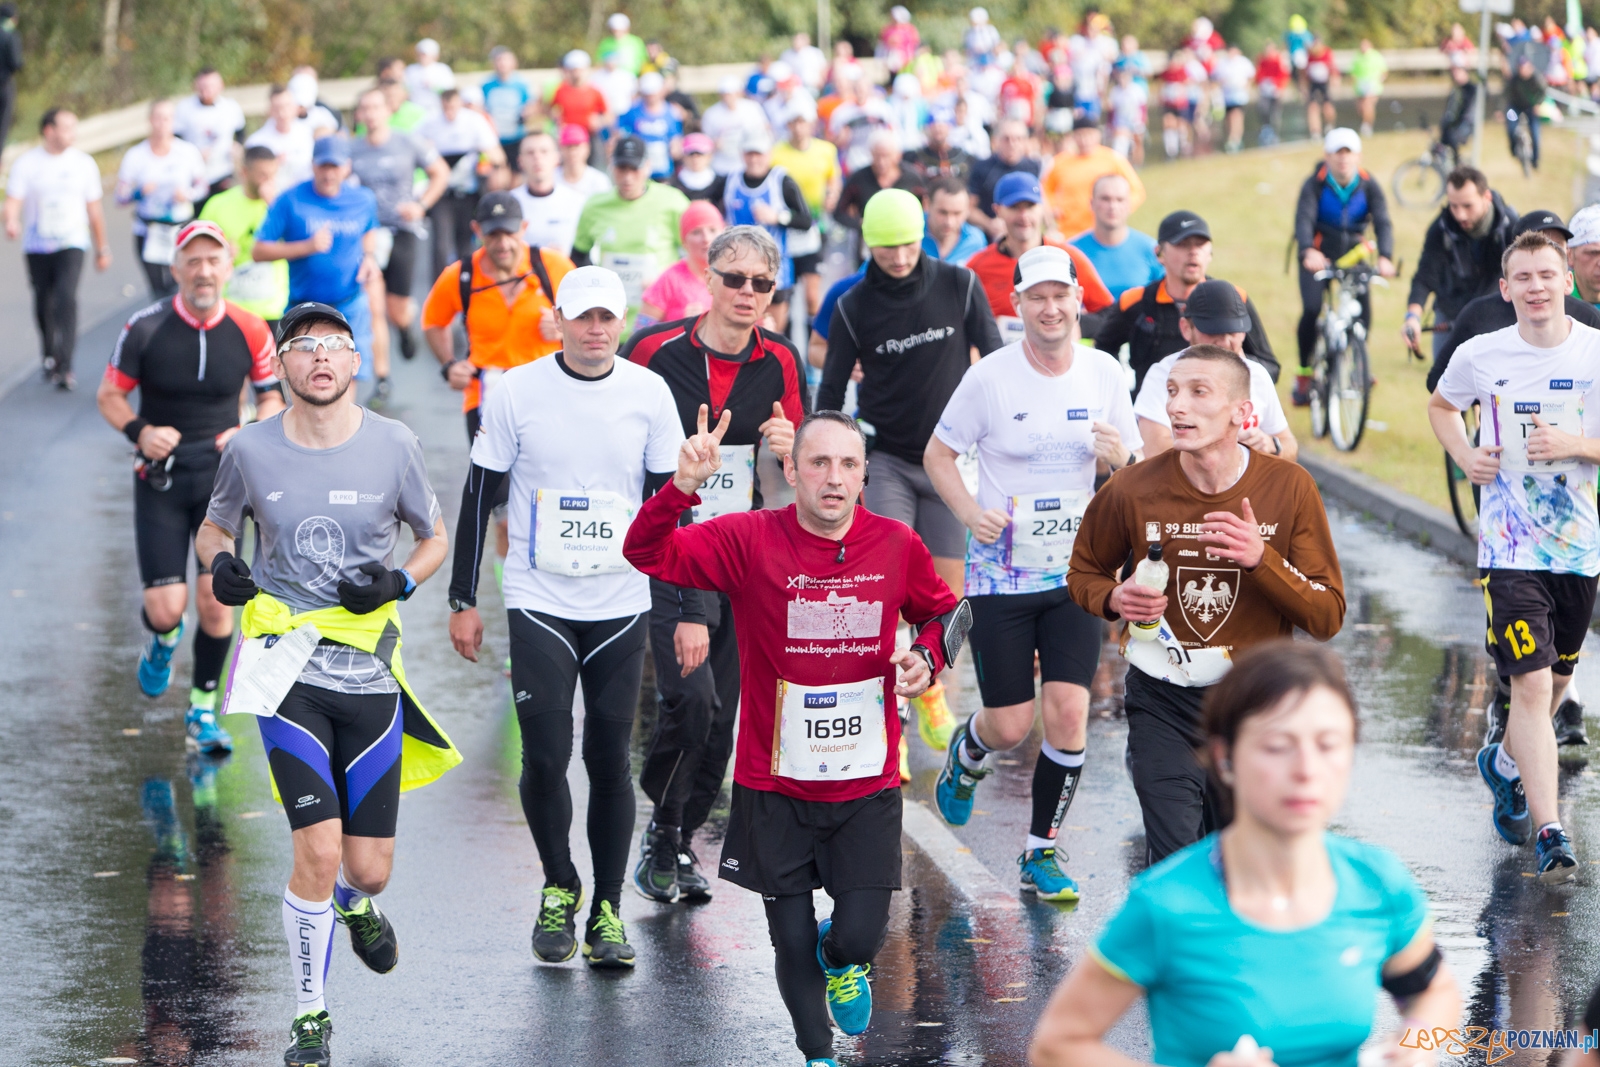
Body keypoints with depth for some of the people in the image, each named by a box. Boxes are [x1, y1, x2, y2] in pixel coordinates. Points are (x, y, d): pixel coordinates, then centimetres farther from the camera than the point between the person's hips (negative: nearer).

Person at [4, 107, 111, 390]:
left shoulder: (83, 162, 5)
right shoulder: (26, 163, -1)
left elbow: (94, 208, 12)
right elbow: (13, 200, -7)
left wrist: (102, 248, 16)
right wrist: (11, 222, -30)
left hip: (72, 243, -1)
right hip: (37, 247, 1)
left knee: (67, 298, -20)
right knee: (43, 305, 9)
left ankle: (65, 366, -25)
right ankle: (49, 358, 32)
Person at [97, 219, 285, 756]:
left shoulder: (250, 332, -6)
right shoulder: (145, 329, -10)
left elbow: (272, 394, 9)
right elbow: (109, 395, 0)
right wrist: (139, 431, -19)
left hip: (222, 476, 1)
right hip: (161, 479, -1)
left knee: (215, 602, -6)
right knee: (166, 608, -6)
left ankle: (203, 711, 14)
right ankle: (164, 639, 34)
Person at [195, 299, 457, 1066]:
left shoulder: (393, 446, -2)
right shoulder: (250, 449, -2)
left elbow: (433, 538, 11)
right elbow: (214, 525, 15)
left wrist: (399, 583, -9)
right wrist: (220, 564, -8)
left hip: (369, 672, 1)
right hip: (286, 670, -1)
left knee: (369, 868, 4)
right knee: (318, 850, -14)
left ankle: (355, 904, 45)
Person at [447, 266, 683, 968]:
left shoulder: (649, 394, -1)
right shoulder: (518, 392, -3)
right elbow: (479, 496, 4)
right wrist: (463, 600, 3)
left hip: (621, 605, 1)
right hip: (539, 602, -1)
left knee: (609, 758, 1)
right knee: (545, 757, -7)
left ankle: (607, 910, 13)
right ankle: (559, 890, 16)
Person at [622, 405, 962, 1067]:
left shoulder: (897, 546, -4)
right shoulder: (751, 541, -11)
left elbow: (940, 613, 15)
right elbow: (647, 553, -20)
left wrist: (927, 657, -6)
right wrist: (682, 487, -36)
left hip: (866, 788, 1)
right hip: (774, 788, -1)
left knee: (858, 937, -7)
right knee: (792, 943, 9)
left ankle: (842, 961, 32)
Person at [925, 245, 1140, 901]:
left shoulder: (1104, 373, 0)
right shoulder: (989, 378, -8)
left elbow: (1138, 472, 10)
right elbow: (938, 455, 2)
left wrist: (1120, 459, -14)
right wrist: (971, 512, -15)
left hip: (1077, 573, 2)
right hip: (1002, 571, -2)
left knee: (1068, 712, -9)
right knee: (1009, 727, -1)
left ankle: (1041, 851, 9)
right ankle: (967, 754, 38)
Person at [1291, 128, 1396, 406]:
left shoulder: (1369, 186, -12)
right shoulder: (1315, 185, -17)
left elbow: (1383, 222, -23)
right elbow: (1303, 219, -31)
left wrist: (1385, 257, -43)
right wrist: (1308, 251, -53)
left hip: (1353, 255, 2)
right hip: (1318, 256, -2)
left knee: (1362, 310, -17)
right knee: (1312, 310, -21)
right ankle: (1305, 372, -3)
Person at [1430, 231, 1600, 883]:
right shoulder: (1480, 356, -2)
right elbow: (1442, 405, 19)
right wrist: (1463, 455, 0)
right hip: (1510, 548, -2)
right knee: (1531, 685, -13)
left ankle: (1506, 763, 48)